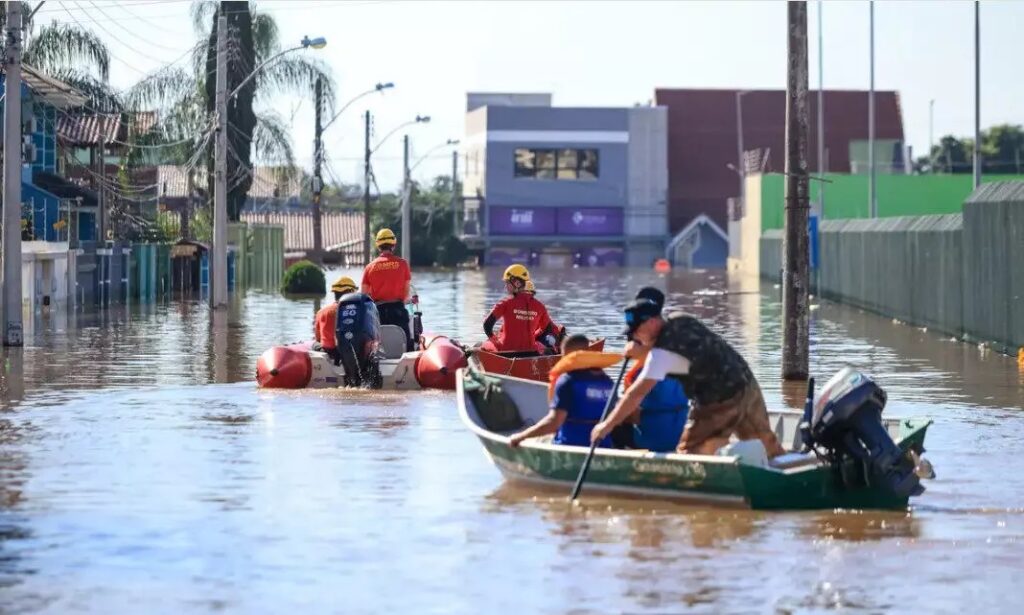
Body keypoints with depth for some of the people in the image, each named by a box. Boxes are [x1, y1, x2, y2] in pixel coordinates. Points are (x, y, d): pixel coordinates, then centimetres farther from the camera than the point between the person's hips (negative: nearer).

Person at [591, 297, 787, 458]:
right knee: (769, 448, 19)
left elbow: (637, 394, -24)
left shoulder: (664, 350, -21)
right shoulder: (679, 320, 1)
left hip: (720, 403, -8)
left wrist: (607, 425, -20)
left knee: (689, 454, 1)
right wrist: (641, 352, -1)